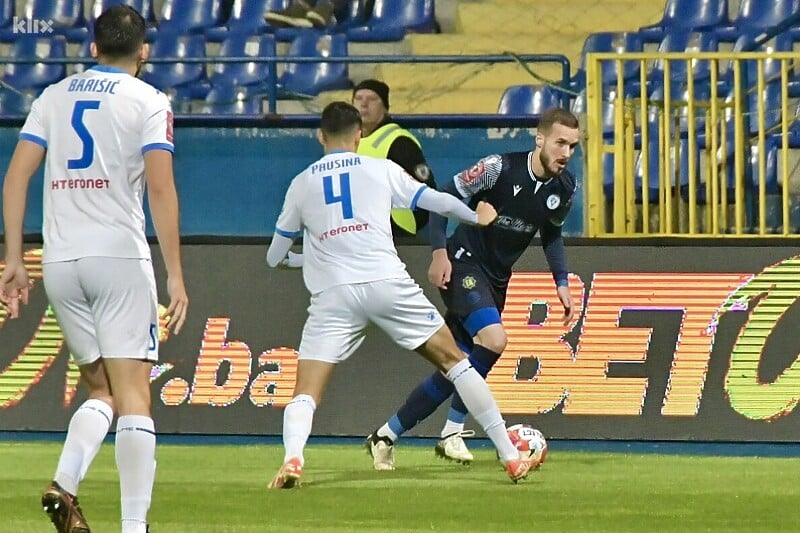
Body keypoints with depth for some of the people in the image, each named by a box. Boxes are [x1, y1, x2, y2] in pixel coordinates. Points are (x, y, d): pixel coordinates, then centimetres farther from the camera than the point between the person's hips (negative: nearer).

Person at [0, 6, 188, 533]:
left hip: (61, 262, 4)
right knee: (133, 395, -4)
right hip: (121, 254, -4)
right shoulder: (148, 101, 1)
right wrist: (175, 274, -9)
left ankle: (65, 484, -10)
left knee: (101, 390, 15)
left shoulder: (53, 96, 13)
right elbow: (161, 188, -10)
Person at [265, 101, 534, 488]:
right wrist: (477, 217, 38)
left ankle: (292, 458, -31)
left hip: (332, 296, 0)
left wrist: (287, 259, 47)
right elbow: (434, 201, 18)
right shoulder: (381, 170, 12)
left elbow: (274, 257, 22)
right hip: (388, 283, 0)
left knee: (306, 394, 0)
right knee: (453, 360, 13)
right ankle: (511, 457, 12)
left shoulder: (301, 184, 15)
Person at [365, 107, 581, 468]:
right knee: (493, 339, -28)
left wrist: (561, 282, 9)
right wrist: (440, 251, -21)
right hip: (464, 264, -7)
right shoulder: (500, 168, -20)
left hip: (497, 277, 7)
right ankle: (452, 431, -14)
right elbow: (445, 197, -13)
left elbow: (551, 233, 18)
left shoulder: (563, 188, -1)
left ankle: (387, 435, 17)